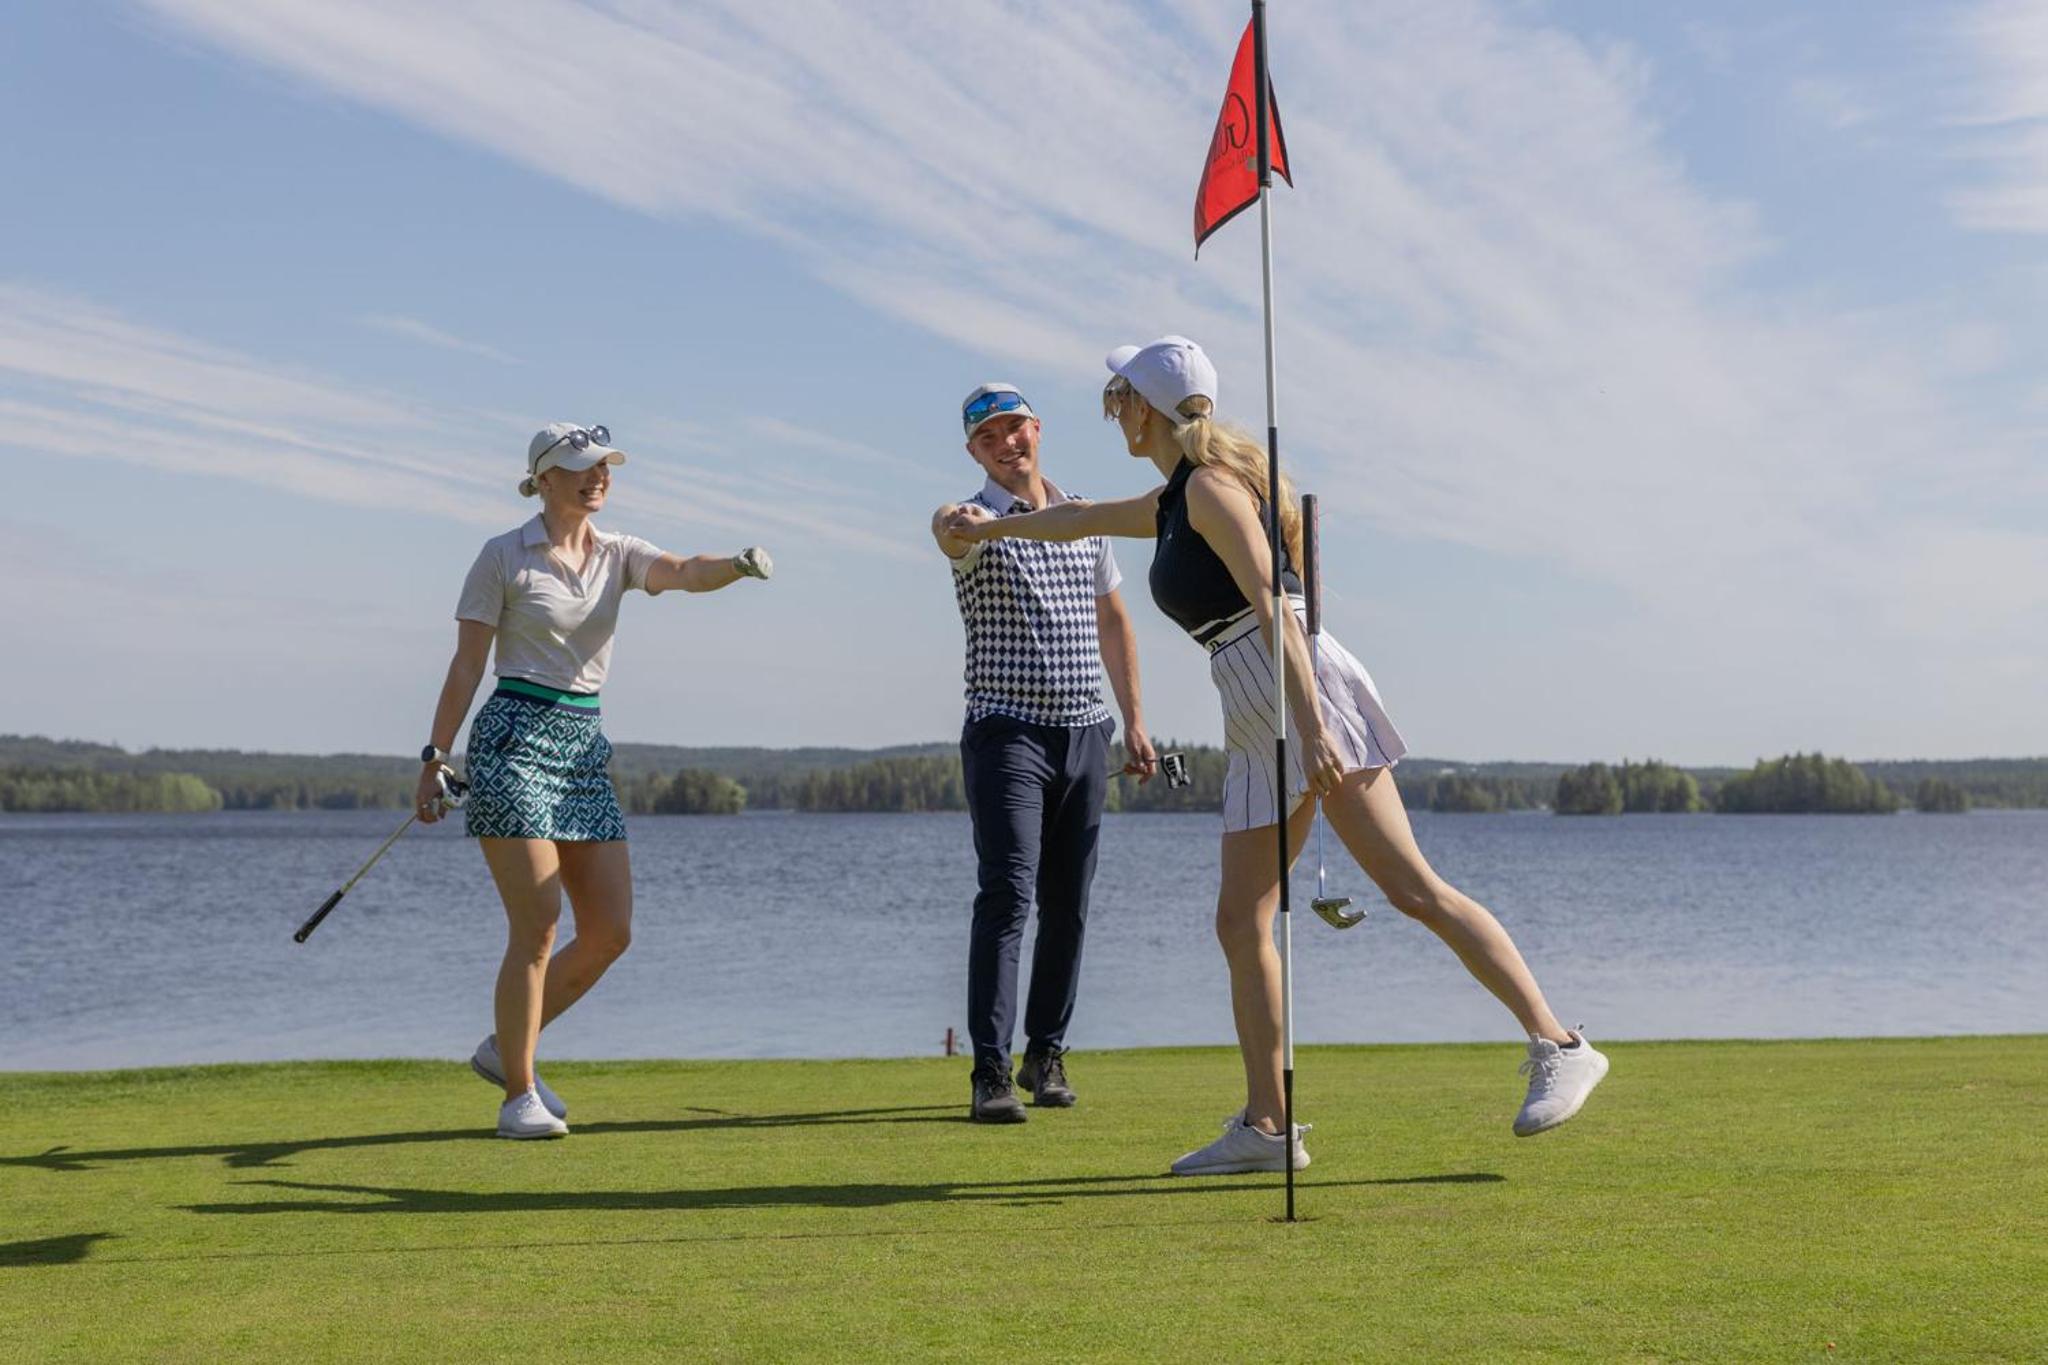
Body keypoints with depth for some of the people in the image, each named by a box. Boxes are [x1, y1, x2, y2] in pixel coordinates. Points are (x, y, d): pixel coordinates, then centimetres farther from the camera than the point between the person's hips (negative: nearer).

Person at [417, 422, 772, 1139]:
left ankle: (505, 1048, 21)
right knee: (538, 927, -12)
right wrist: (435, 756, -8)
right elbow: (467, 663, -3)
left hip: (586, 745, 6)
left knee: (611, 931, 2)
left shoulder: (618, 555, 10)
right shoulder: (504, 556, -2)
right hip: (515, 737, -6)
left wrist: (738, 564, -32)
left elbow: (687, 573, -10)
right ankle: (519, 1095, 0)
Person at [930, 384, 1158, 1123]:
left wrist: (1134, 721, 17)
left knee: (1068, 906, 7)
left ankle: (1046, 1053, 19)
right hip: (1007, 730, -5)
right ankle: (990, 1071, -16)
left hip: (1087, 731, 5)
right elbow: (953, 534, -30)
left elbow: (1113, 621, 21)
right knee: (1008, 894, -15)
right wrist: (960, 525, -55)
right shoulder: (971, 518, -3)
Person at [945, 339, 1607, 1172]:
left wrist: (1309, 723, -25)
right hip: (1257, 728, 9)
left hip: (1307, 698, -9)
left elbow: (1269, 601, -16)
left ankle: (1557, 1048, -16)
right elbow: (1081, 520, 41)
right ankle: (1264, 1128, 7)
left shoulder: (1210, 486, -6)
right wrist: (993, 528, 57)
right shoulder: (1170, 504, 22)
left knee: (1411, 887, -16)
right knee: (1240, 923, 4)